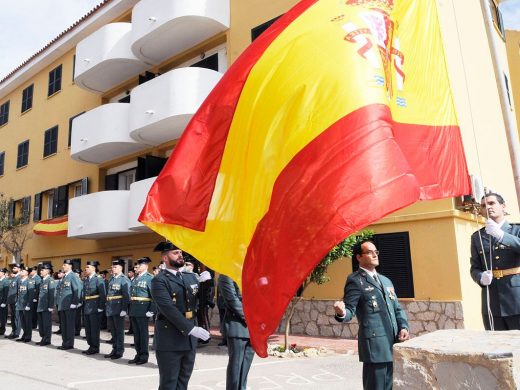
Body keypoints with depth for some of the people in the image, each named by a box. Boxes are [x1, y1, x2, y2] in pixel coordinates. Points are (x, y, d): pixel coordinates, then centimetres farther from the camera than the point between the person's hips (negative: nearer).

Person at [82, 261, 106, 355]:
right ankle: (91, 346, 25)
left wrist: (100, 307, -17)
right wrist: (83, 306, 9)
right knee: (88, 329, 13)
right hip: (87, 308, 7)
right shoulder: (85, 279, 11)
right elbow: (84, 293, 14)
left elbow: (103, 294, -14)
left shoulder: (98, 279, -11)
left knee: (94, 329, 1)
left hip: (95, 308, -7)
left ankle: (95, 348, 12)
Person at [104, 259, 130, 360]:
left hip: (118, 310, -7)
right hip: (110, 309, 7)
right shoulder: (111, 279, 12)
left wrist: (124, 309, -19)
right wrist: (107, 305, 12)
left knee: (119, 331, 4)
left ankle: (119, 351, 14)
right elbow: (108, 293, 17)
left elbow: (126, 296, -16)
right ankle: (114, 350, 28)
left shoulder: (124, 280, -11)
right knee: (113, 331, 16)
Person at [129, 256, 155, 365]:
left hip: (143, 309, -7)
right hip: (133, 310, 7)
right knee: (136, 333, 14)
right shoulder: (135, 278, 12)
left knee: (143, 333, 3)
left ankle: (144, 356, 14)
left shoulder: (149, 278, -10)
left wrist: (151, 310, -19)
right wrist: (129, 308, 9)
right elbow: (131, 293, 15)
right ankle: (138, 354, 26)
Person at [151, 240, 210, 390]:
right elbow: (169, 309, -20)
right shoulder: (159, 281, -10)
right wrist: (191, 329, -25)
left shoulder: (191, 277, 11)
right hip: (169, 341, -6)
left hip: (190, 339, 6)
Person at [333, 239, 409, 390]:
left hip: (393, 344, 7)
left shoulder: (386, 280, 19)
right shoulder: (355, 280, -5)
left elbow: (397, 308, 20)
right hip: (374, 345, -7)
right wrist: (341, 313, -34)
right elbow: (350, 310, -11)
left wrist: (403, 327, 2)